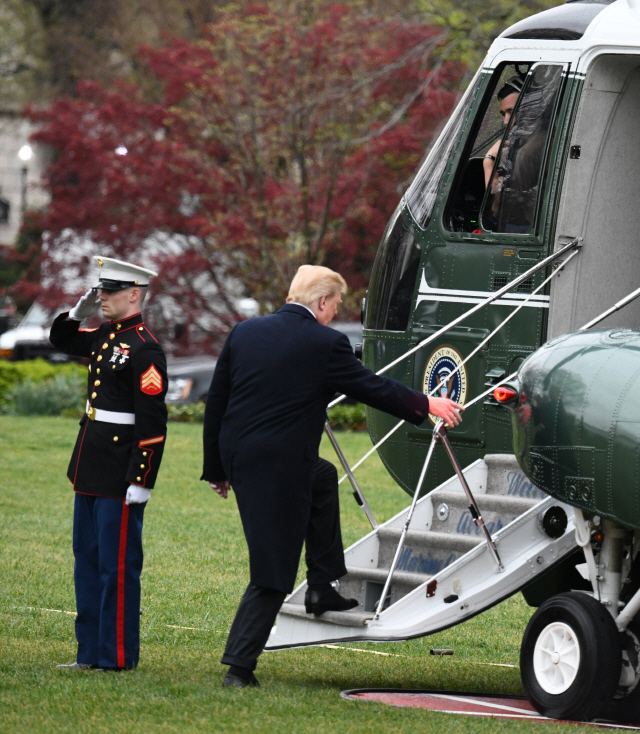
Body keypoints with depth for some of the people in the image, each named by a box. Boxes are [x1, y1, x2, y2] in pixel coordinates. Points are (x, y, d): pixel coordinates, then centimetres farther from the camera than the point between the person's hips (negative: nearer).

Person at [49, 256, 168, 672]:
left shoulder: (144, 349, -17)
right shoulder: (106, 336, 10)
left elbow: (153, 422, -20)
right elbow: (62, 341, 31)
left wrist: (141, 481, -21)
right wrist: (78, 313, 11)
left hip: (120, 477, -10)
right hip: (91, 472, 10)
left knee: (117, 566, -3)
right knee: (88, 560, 14)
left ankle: (118, 657, 3)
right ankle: (91, 652, 21)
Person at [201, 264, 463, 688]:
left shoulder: (244, 333, 6)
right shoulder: (325, 344, -10)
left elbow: (215, 404, 10)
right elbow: (371, 387, 1)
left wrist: (216, 469, 18)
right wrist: (426, 406, 16)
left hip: (236, 456, 7)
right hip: (279, 466, -7)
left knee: (323, 479, 33)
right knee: (273, 571, 1)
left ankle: (323, 588, 32)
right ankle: (239, 665, -2)